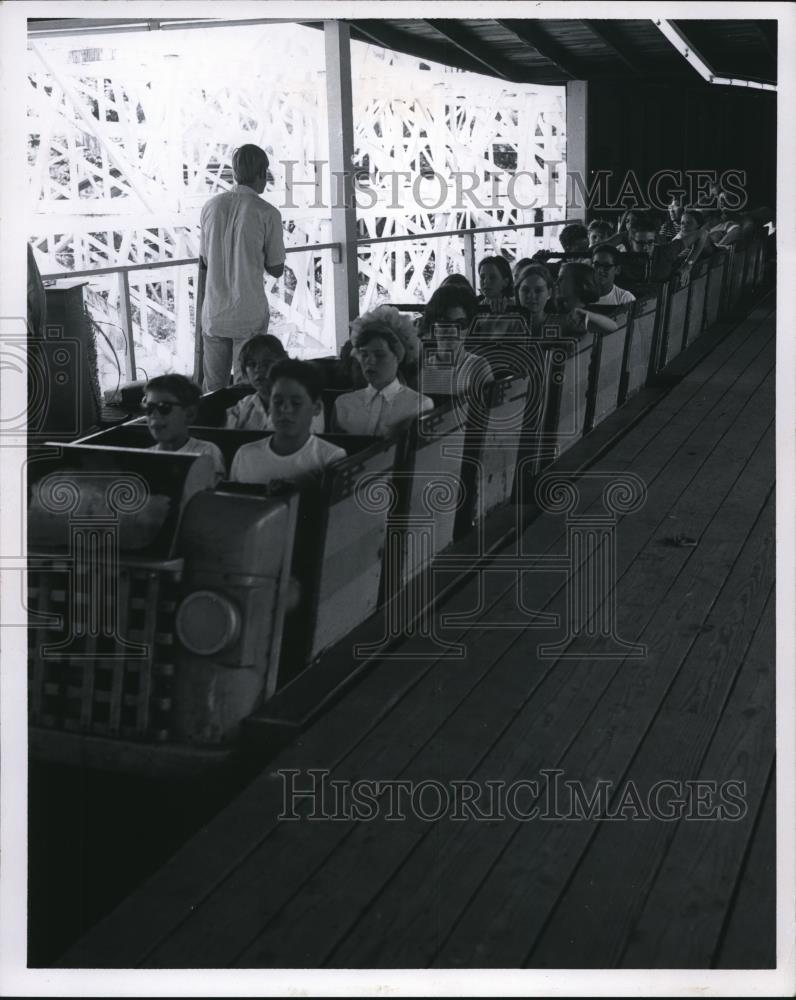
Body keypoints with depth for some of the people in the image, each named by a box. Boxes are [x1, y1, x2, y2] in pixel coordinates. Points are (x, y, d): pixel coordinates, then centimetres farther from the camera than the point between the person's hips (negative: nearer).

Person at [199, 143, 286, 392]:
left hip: (213, 314, 4)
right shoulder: (267, 213, -9)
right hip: (249, 315, -4)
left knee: (213, 390, 13)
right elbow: (276, 269, -2)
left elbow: (204, 261, 10)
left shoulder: (211, 206, 3)